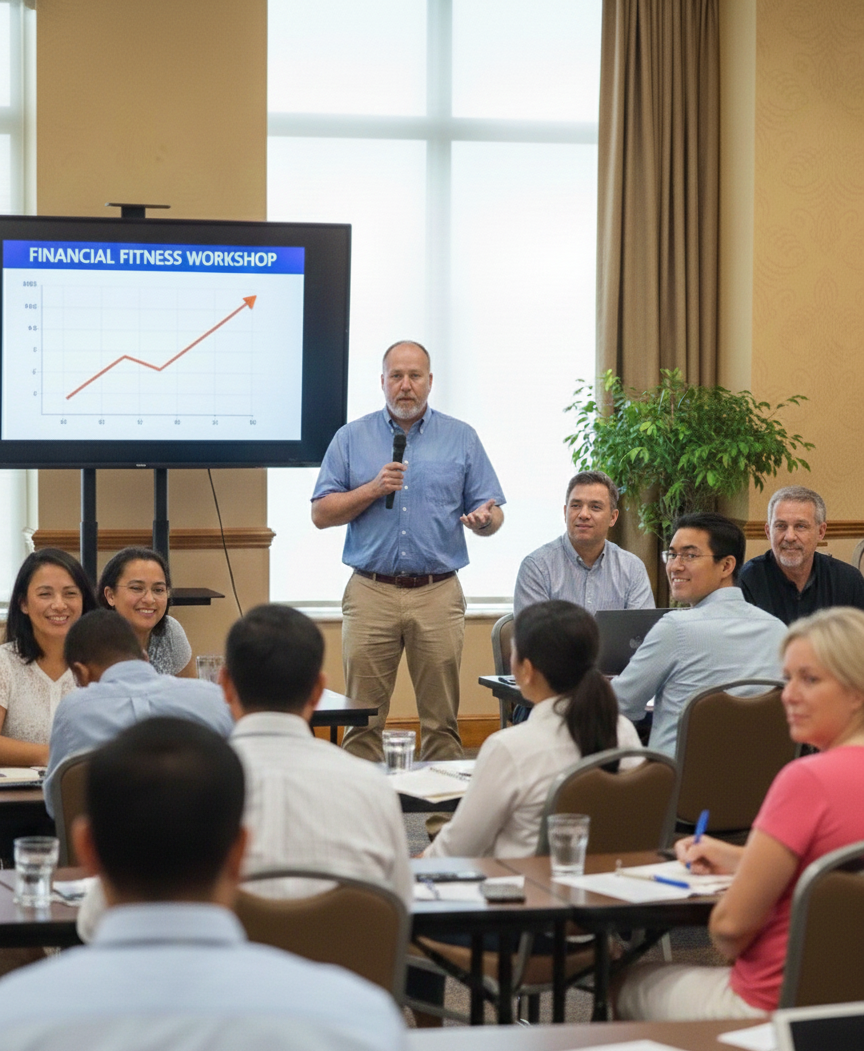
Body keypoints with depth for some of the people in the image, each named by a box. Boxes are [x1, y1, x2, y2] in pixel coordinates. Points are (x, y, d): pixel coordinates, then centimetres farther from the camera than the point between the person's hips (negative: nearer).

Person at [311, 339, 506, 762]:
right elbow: (321, 513, 5)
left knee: (442, 722, 1)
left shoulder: (461, 439, 10)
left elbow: (492, 513, 7)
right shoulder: (352, 438, 10)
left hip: (438, 595, 0)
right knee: (363, 721, 0)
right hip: (371, 595, 0)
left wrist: (484, 519, -16)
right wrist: (373, 489, -8)